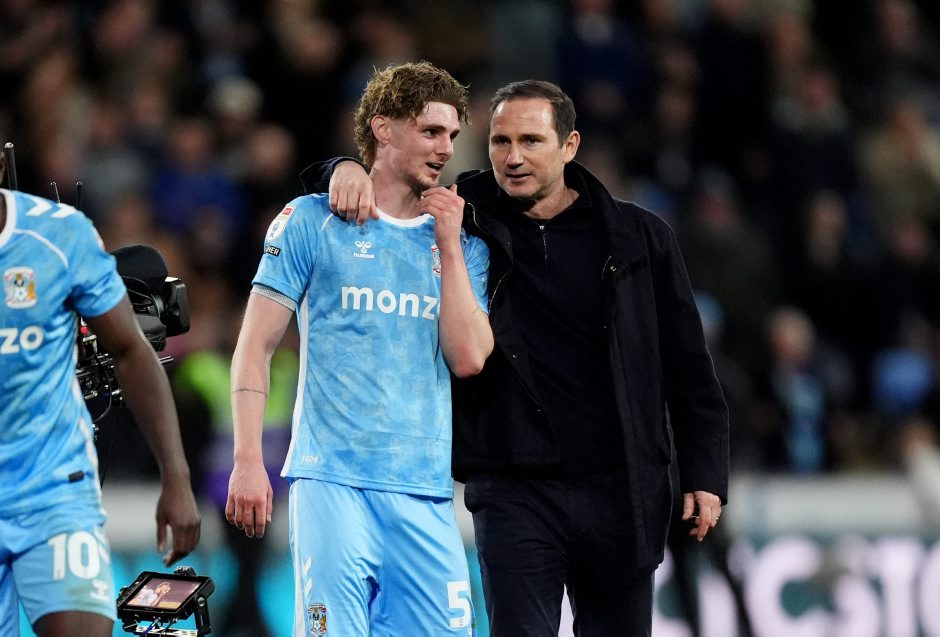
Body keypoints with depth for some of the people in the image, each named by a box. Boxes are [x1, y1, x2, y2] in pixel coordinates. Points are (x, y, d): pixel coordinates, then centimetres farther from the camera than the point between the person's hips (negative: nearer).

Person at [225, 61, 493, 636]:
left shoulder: (463, 244, 14)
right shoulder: (314, 222, 5)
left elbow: (469, 358, 2)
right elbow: (255, 346, 4)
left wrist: (449, 246, 1)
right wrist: (248, 460, -6)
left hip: (426, 490, 3)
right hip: (333, 478, -3)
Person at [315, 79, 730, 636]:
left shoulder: (639, 237, 5)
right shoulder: (467, 224, 3)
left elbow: (688, 366, 8)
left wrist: (705, 472, 3)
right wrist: (348, 170, -14)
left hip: (620, 491, 1)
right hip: (514, 491, -1)